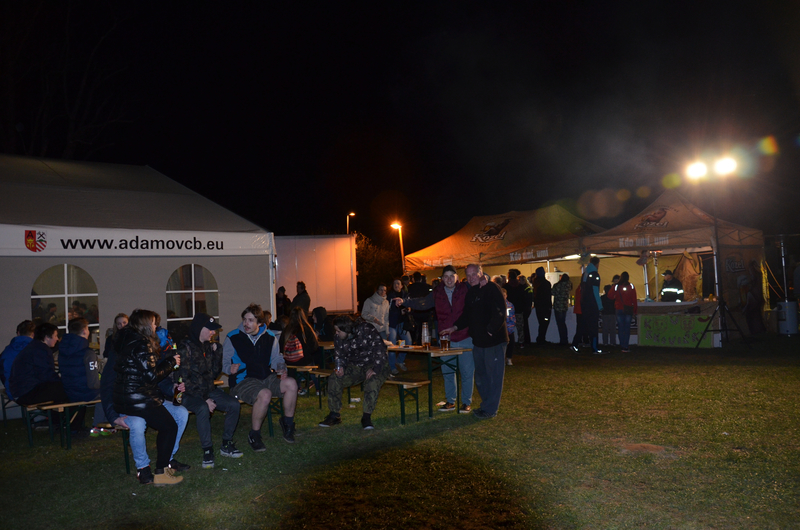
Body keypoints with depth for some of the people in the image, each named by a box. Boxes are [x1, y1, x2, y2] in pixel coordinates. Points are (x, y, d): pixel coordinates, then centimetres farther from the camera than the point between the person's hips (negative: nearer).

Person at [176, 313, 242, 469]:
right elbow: (183, 380, -17)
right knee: (203, 408, -36)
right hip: (189, 394, -7)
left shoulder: (208, 346, 9)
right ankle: (207, 450, -21)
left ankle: (226, 445, 0)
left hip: (208, 390, 7)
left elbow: (214, 373, 9)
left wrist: (217, 351, -2)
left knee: (234, 404, -14)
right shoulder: (185, 348, -12)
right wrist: (204, 399, -21)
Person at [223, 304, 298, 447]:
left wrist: (281, 369, -3)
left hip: (266, 377, 4)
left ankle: (287, 423, 0)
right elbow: (224, 362, 2)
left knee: (291, 383, -24)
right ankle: (254, 435, -13)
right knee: (265, 394, -36)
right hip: (243, 381, -4)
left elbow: (277, 358, 18)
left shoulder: (269, 337, 10)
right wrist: (230, 369, -20)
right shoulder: (233, 338, 0)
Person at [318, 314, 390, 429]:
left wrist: (375, 369, -31)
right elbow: (339, 355, 10)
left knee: (373, 382, -37)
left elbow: (379, 348, -24)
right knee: (333, 379, -15)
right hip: (355, 367, 5)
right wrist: (340, 367, -12)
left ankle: (366, 417, -24)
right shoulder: (338, 337, -2)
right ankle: (334, 415, -2)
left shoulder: (366, 329, -21)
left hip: (374, 365, -5)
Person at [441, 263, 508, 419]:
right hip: (478, 341, 8)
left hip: (494, 340, -8)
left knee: (493, 374, -1)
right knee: (480, 374, 15)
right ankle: (487, 404, 28)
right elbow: (467, 315, 18)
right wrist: (455, 327, 3)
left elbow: (499, 313, -18)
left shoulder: (492, 289, -10)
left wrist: (490, 331, -19)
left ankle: (490, 409, 7)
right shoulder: (471, 293, 14)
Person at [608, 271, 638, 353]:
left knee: (621, 328, 6)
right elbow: (634, 300, -1)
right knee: (627, 328, 4)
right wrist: (635, 310, 6)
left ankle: (623, 346, 6)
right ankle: (626, 347, 0)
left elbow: (610, 296, -1)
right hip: (629, 310, 0)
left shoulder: (616, 286, -5)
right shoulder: (631, 286, -3)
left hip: (619, 310, 0)